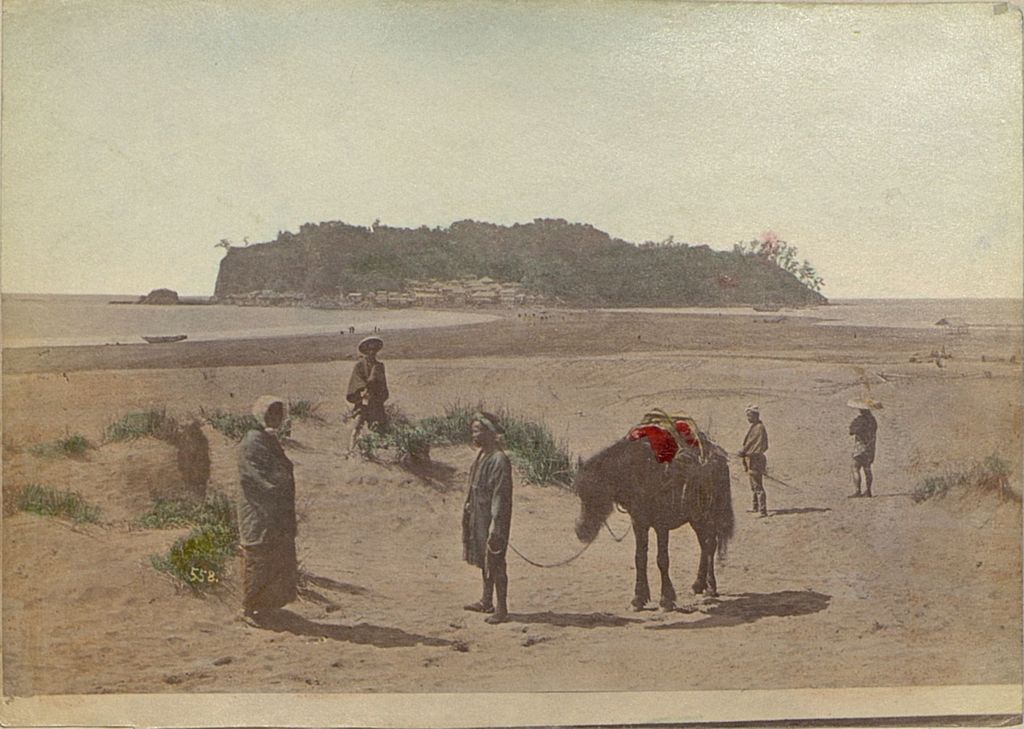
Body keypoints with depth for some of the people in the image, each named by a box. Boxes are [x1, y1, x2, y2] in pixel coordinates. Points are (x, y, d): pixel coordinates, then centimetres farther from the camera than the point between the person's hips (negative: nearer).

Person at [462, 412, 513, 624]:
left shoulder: (499, 460, -21)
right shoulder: (482, 456, 7)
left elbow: (500, 494, -22)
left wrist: (495, 523, -22)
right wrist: (469, 505, 19)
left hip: (491, 517, -9)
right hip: (478, 515, 9)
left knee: (494, 562, -1)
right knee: (483, 559, 18)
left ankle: (502, 608, 9)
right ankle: (486, 602, 31)